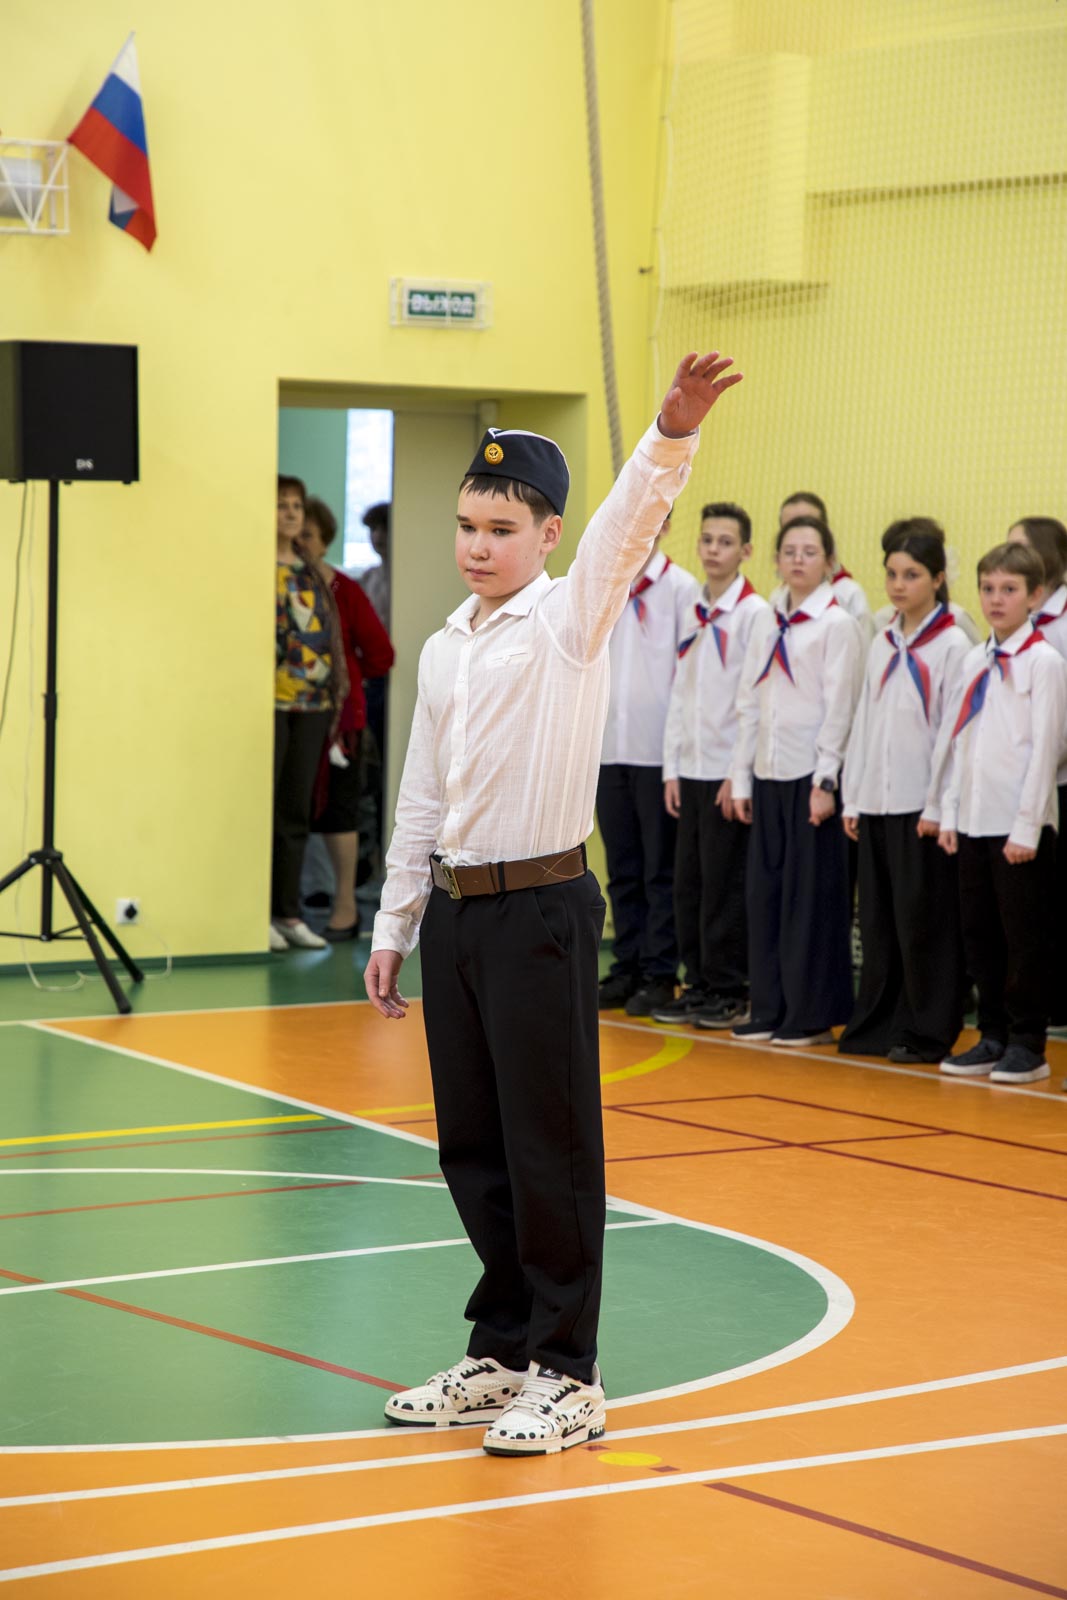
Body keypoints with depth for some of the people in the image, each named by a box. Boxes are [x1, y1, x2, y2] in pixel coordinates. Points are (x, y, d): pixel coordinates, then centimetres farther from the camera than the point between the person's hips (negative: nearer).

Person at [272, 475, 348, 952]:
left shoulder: (312, 574, 17)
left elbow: (331, 634, 19)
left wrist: (338, 690, 12)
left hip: (312, 700, 6)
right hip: (272, 698, -6)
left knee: (295, 812, 9)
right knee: (266, 808, -4)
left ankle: (289, 913, 14)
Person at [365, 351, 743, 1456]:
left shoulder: (570, 619, -5)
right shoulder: (444, 650, 13)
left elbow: (627, 528, -24)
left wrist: (674, 433, -42)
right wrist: (395, 926, 17)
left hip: (541, 908, -6)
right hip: (455, 908, 7)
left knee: (551, 1148, -2)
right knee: (471, 1147, 12)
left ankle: (566, 1374, 6)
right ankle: (502, 1350, 25)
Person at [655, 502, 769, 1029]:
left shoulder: (754, 614, -8)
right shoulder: (691, 613, 12)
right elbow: (680, 695, 14)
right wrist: (672, 768, 9)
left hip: (728, 771, -7)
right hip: (691, 769, 7)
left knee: (724, 886, -2)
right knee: (688, 882, 8)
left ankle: (729, 991, 5)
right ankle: (699, 983, 16)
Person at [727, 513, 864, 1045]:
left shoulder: (837, 624, -6)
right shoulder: (768, 625, 11)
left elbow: (839, 707, -10)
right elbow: (749, 703, 13)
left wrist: (826, 782, -15)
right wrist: (740, 779, 9)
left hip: (811, 774, -6)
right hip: (768, 773, 6)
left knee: (812, 894, -2)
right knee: (764, 891, 7)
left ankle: (813, 1015, 5)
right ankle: (769, 1008, 14)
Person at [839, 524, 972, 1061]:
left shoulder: (952, 646, -6)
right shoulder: (882, 644, 13)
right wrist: (852, 798, 11)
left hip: (922, 809, -6)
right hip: (876, 803, 6)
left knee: (923, 920, -3)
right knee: (878, 920, 9)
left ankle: (928, 1031, 4)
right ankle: (877, 1023, 17)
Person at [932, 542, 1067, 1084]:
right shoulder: (974, 661, 11)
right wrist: (947, 814, 9)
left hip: (1020, 827, -6)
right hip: (972, 822, 6)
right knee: (979, 933, 10)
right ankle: (993, 1038, 19)